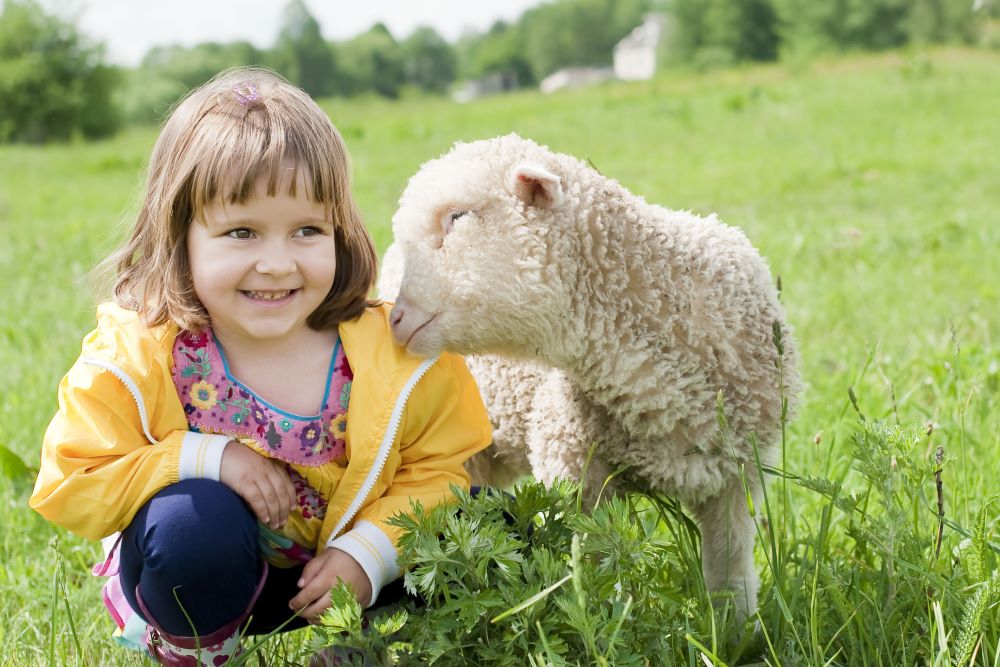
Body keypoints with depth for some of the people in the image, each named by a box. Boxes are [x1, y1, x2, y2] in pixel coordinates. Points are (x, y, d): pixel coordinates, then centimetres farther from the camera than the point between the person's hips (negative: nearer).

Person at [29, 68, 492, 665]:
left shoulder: (396, 353, -18)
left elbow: (440, 465, -9)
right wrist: (204, 457, -30)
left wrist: (370, 552, -26)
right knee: (194, 516, -34)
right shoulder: (135, 354, -21)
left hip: (331, 570, 2)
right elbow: (67, 489, -18)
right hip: (200, 574, -2)